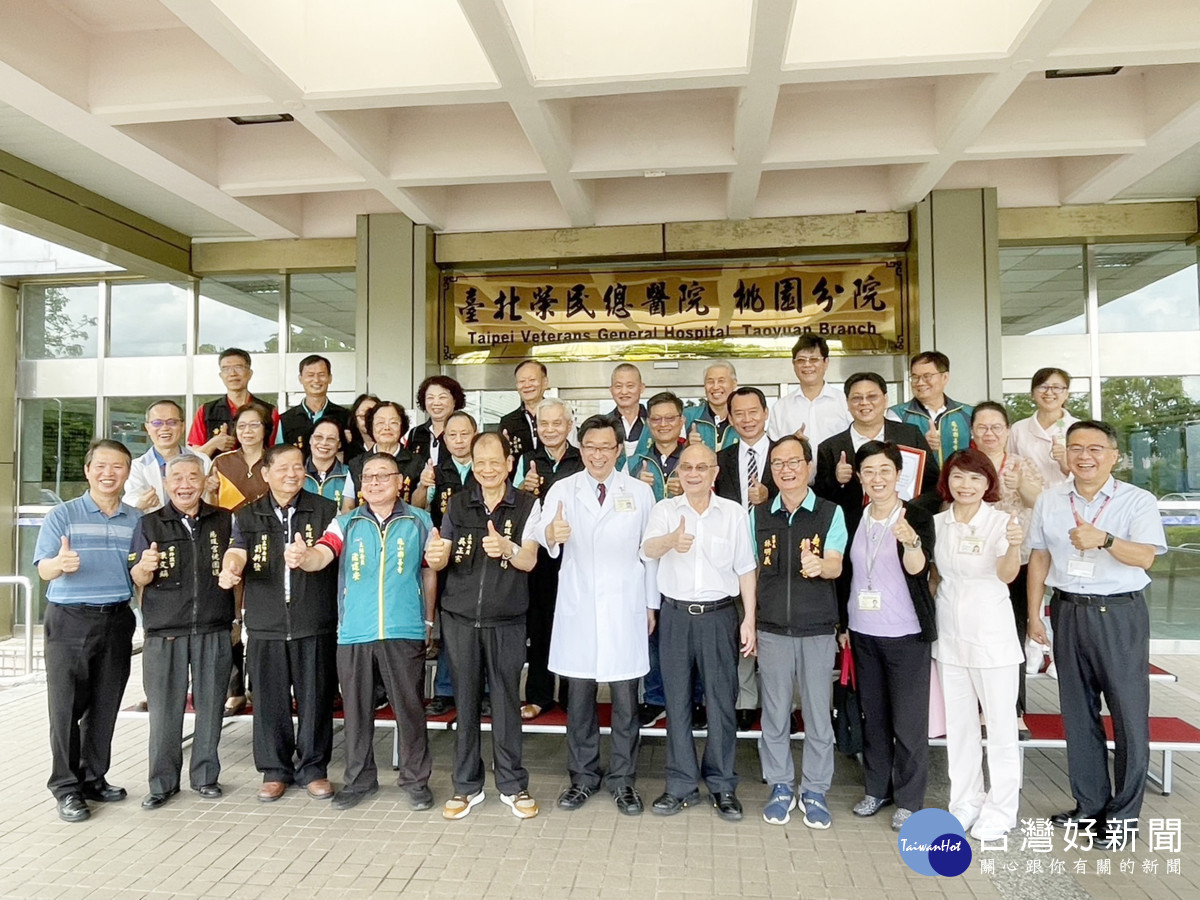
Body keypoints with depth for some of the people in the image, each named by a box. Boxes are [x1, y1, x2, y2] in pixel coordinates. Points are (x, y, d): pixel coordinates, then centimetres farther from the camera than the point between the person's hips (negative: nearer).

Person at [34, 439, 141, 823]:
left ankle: (93, 777, 22)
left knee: (105, 705, 9)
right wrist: (61, 563, -29)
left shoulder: (138, 521, 9)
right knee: (66, 706, 0)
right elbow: (43, 570, -8)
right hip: (69, 620, -3)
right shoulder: (63, 515, 0)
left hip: (117, 621, 3)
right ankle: (66, 787, 11)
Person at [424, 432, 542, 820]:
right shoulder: (458, 504, 4)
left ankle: (513, 785, 20)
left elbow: (530, 561, -13)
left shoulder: (526, 505, -4)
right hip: (460, 616, 2)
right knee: (465, 700, 9)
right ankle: (467, 786, 23)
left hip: (506, 619, -2)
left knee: (506, 699, 6)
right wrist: (435, 555, -19)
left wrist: (507, 547, -35)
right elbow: (442, 560, 6)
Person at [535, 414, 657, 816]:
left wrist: (651, 605, 4)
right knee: (579, 696, 10)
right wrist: (551, 532, -40)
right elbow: (542, 529, -17)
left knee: (625, 699, 7)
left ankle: (623, 780, 23)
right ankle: (583, 776, 26)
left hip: (625, 609, 0)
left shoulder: (640, 493, 4)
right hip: (577, 607, 0)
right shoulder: (562, 490, 1)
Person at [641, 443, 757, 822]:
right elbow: (648, 548, -18)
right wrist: (671, 541, -41)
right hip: (675, 615, 1)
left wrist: (750, 620, 1)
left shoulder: (734, 512, 3)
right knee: (677, 701, 8)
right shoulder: (665, 509, 0)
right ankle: (682, 784, 22)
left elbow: (745, 569, 6)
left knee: (721, 701, 6)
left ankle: (722, 785, 21)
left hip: (719, 615, 0)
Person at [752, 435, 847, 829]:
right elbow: (752, 570, 9)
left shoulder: (830, 513, -1)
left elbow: (835, 566, -11)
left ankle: (815, 792, 23)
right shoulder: (758, 515, 5)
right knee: (775, 715, 9)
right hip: (772, 630, 2)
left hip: (818, 630, -1)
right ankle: (781, 788, 25)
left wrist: (819, 566, -35)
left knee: (818, 715, 7)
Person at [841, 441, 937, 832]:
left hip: (906, 634, -4)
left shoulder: (917, 517, -8)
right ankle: (877, 788, 28)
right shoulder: (852, 520, 5)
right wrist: (843, 624, 12)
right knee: (872, 714, 14)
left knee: (909, 720, 1)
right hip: (863, 633, 4)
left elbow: (917, 568, -24)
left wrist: (911, 541, -45)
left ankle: (908, 799, 16)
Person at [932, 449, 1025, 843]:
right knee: (958, 723, 14)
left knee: (1000, 724, 4)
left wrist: (1014, 546, -44)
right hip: (949, 633, 5)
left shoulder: (1002, 520, -10)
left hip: (992, 634, -4)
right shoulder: (936, 523, 3)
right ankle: (965, 802, 28)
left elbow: (1006, 574, -24)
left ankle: (1000, 810, 18)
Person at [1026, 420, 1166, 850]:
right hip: (1068, 611, 4)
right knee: (1077, 713, 11)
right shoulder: (1050, 500, 6)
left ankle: (1123, 814, 16)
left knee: (1129, 713, 1)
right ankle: (1090, 805, 25)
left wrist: (1104, 539, -36)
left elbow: (1145, 556, -18)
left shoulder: (1138, 501, -5)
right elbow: (1039, 558, 10)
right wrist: (1033, 614, 8)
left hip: (1120, 613, -4)